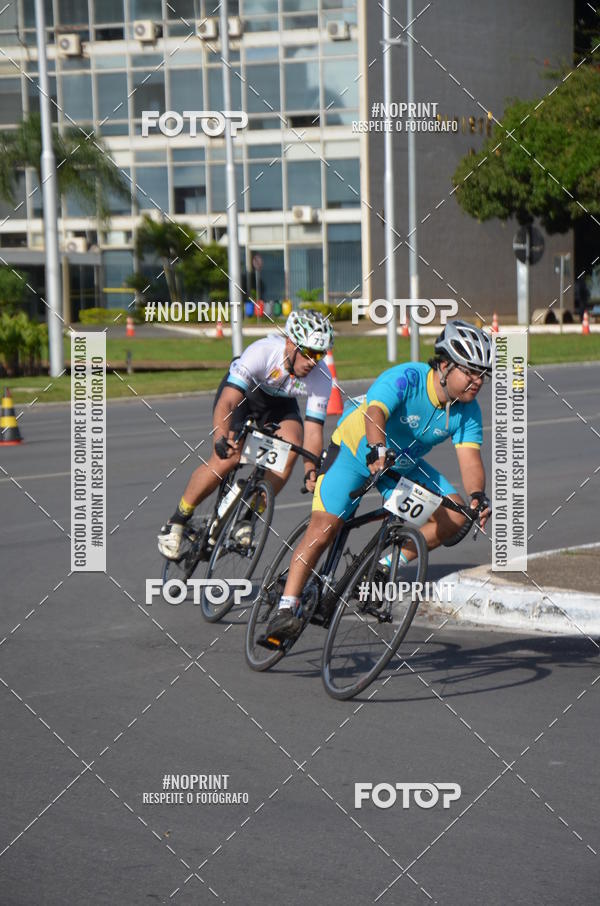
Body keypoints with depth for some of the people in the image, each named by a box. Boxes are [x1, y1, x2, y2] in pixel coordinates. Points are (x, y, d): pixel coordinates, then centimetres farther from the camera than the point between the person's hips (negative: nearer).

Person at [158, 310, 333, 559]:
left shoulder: (321, 377, -28)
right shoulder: (262, 352, -38)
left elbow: (313, 430, -27)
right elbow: (227, 401, -44)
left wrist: (311, 470, -44)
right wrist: (220, 438, -62)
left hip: (279, 403, 3)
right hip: (242, 391, -3)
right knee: (228, 457, -23)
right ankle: (177, 521, -4)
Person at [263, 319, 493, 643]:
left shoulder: (467, 411, -15)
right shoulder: (406, 379, -30)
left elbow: (470, 459, -25)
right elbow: (375, 413, -47)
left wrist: (478, 496, -46)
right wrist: (378, 449, -67)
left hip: (404, 465, 5)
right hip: (355, 448, -5)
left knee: (455, 514, -14)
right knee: (324, 527, -20)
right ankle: (285, 610, -16)